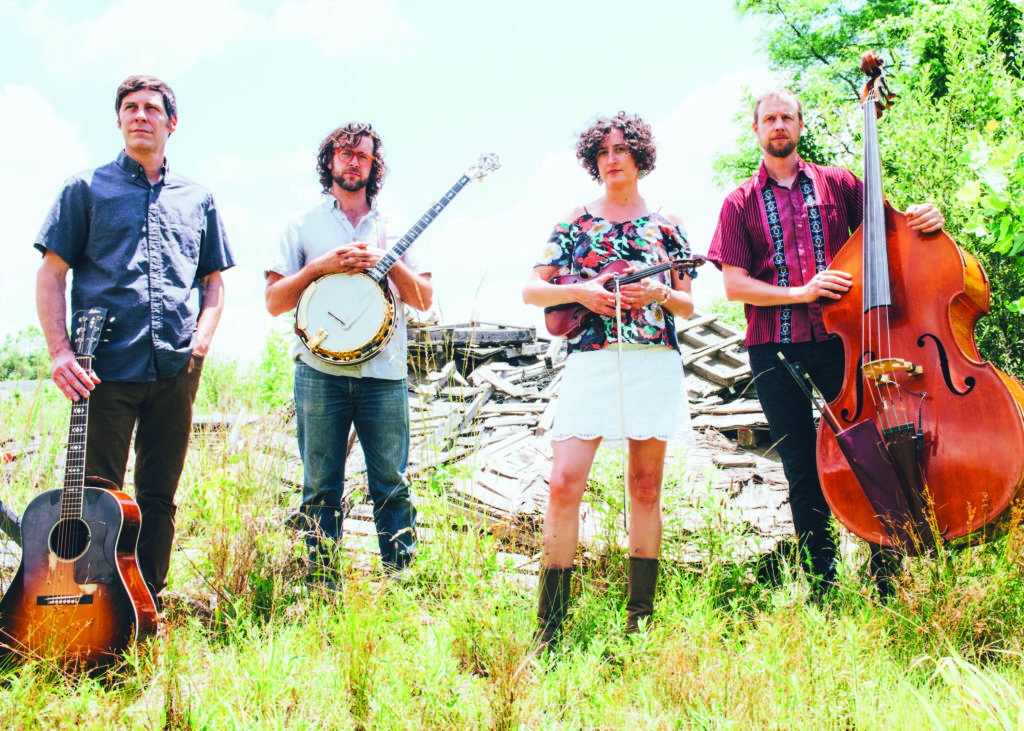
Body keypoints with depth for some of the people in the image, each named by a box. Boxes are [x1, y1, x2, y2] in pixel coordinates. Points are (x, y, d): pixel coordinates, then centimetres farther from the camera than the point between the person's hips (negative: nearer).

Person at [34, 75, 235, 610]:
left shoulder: (197, 200, 16)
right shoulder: (87, 189, 7)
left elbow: (214, 283, 19)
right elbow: (50, 276, 2)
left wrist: (199, 346, 2)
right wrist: (60, 353, -11)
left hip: (175, 371, 3)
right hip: (105, 368, -3)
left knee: (158, 497, 9)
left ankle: (149, 604, 19)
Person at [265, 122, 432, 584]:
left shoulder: (393, 229, 17)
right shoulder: (303, 227, 14)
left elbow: (424, 299, 9)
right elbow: (274, 302, 6)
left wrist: (386, 261, -6)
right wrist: (321, 265, -7)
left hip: (383, 374, 1)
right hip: (320, 372, 0)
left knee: (392, 485, -1)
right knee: (321, 488, 1)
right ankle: (322, 586, 9)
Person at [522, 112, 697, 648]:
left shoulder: (665, 224, 13)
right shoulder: (576, 221, 12)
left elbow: (688, 306, 13)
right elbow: (531, 290, 8)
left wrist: (659, 293, -8)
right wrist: (578, 292, -9)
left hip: (654, 363, 1)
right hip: (590, 362, -1)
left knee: (646, 487, 4)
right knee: (564, 483, -12)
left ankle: (641, 616, 12)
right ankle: (549, 624, -5)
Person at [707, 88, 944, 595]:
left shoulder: (838, 184, 12)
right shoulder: (741, 203, 10)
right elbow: (734, 285, 2)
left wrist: (925, 219, -11)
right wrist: (801, 292, -11)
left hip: (838, 337, 0)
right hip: (774, 347, 0)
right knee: (802, 471, 5)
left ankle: (887, 576, 5)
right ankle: (822, 584, 15)